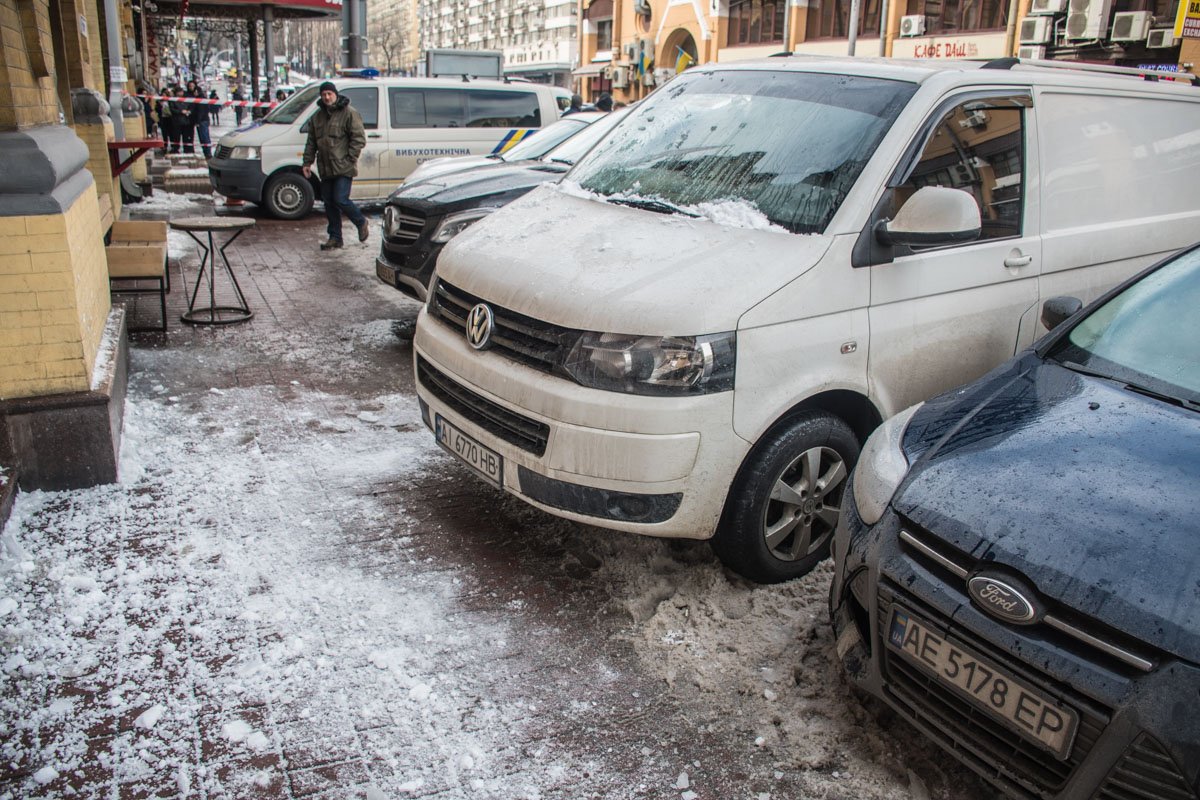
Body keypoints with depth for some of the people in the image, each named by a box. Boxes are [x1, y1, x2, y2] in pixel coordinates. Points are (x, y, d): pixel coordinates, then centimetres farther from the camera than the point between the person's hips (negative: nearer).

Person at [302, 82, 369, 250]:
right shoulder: (317, 117, 14)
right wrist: (307, 162, 10)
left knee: (341, 200, -14)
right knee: (328, 202, 7)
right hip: (325, 169, 7)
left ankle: (361, 223, 12)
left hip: (344, 168, -7)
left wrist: (350, 159, -15)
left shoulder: (349, 113, -6)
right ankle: (335, 238, 15)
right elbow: (311, 142, 18)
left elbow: (359, 138, -9)